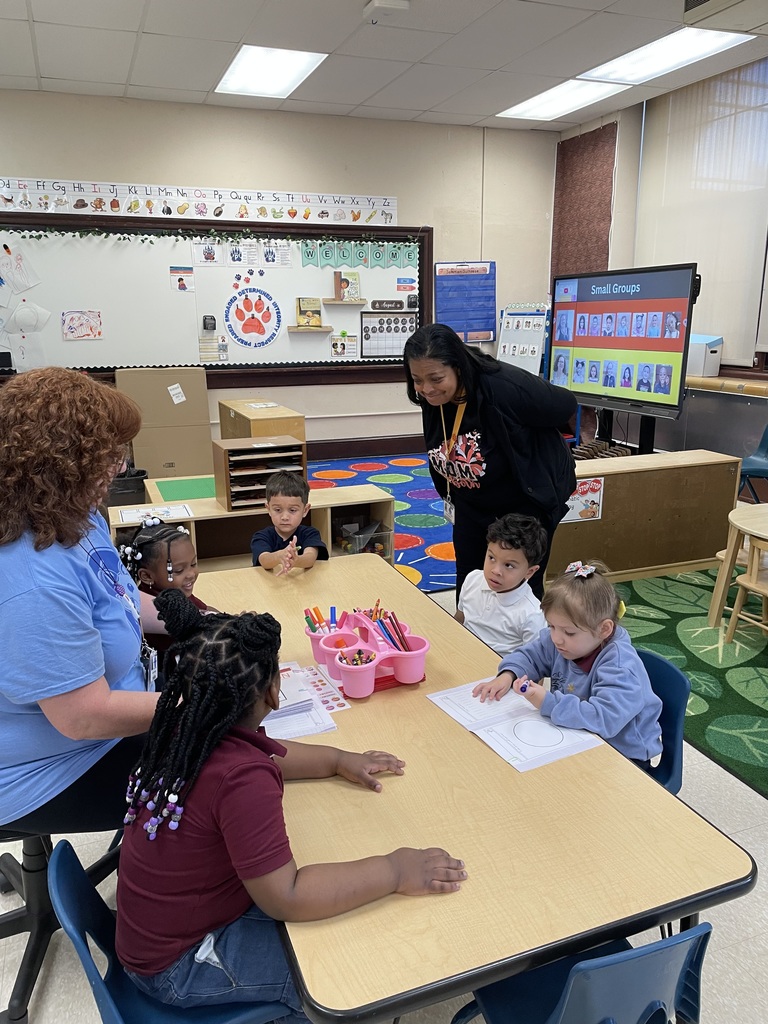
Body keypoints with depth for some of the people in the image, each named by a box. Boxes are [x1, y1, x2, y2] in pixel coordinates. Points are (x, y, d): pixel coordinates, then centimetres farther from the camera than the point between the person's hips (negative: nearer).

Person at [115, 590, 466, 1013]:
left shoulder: (194, 728, -9)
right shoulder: (242, 780, -35)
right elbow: (286, 898, -31)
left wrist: (338, 760, 7)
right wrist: (393, 871, -25)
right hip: (177, 963, -8)